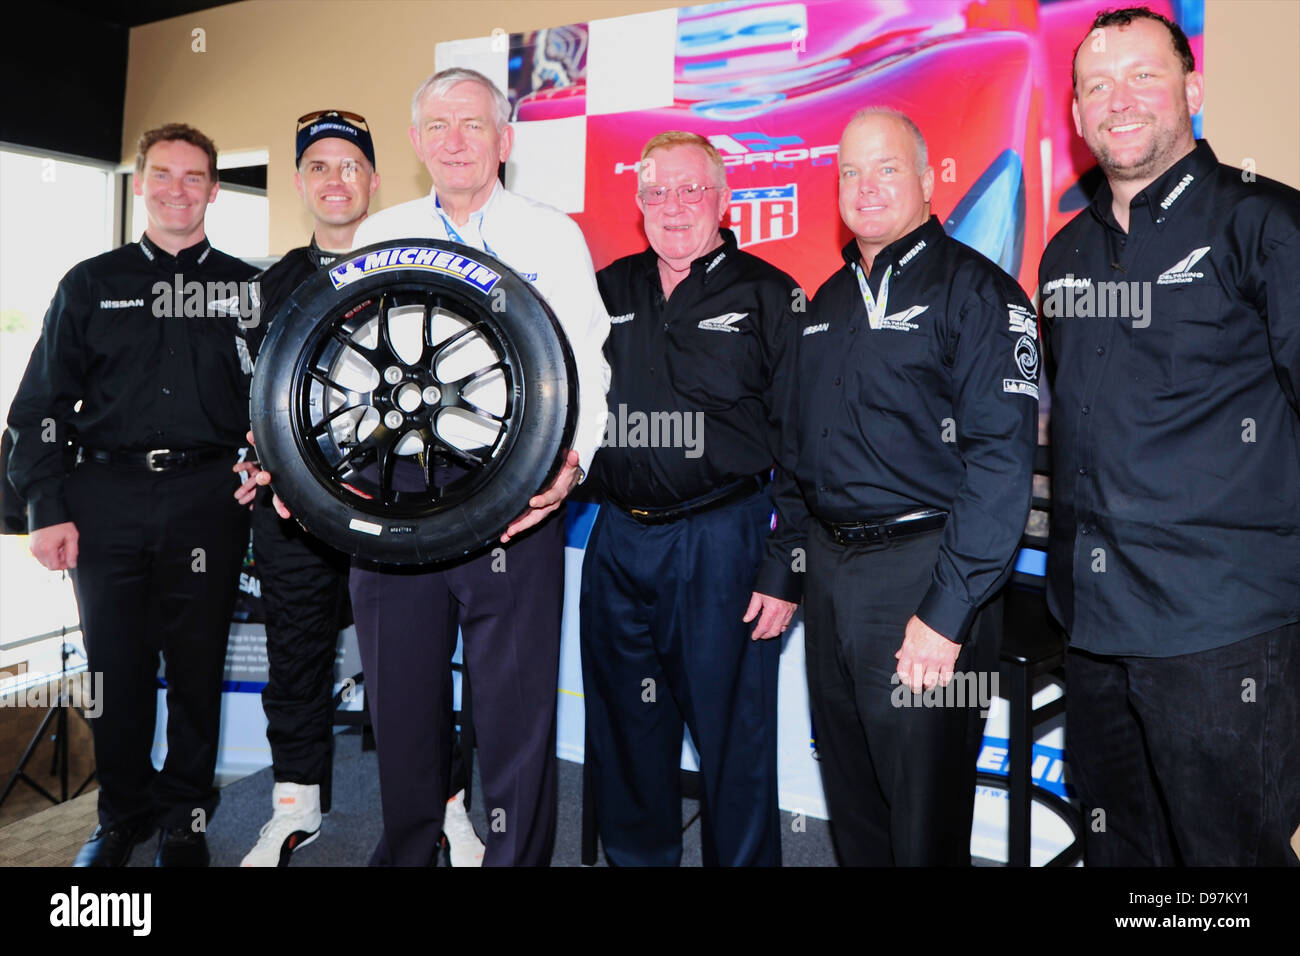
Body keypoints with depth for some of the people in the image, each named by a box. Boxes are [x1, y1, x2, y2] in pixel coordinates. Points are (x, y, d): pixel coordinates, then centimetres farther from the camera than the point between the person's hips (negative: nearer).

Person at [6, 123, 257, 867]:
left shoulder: (247, 287, 10)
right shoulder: (92, 284, 11)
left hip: (206, 499, -1)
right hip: (107, 498, 1)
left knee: (198, 665, 5)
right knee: (116, 664, 6)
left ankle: (186, 819, 23)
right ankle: (123, 815, 26)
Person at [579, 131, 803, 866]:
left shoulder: (768, 296, -2)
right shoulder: (611, 290, 11)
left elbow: (799, 446, -6)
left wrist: (785, 570, -10)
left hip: (723, 541, -4)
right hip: (618, 539, 5)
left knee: (733, 734, 6)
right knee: (624, 730, 16)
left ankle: (743, 859, 28)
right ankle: (635, 856, 36)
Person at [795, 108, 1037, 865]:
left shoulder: (976, 289, -8)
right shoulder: (829, 301, 13)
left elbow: (1001, 459, -17)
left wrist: (947, 612, -21)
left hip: (922, 571, -6)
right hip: (829, 567, 7)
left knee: (925, 813, 8)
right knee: (851, 803, 20)